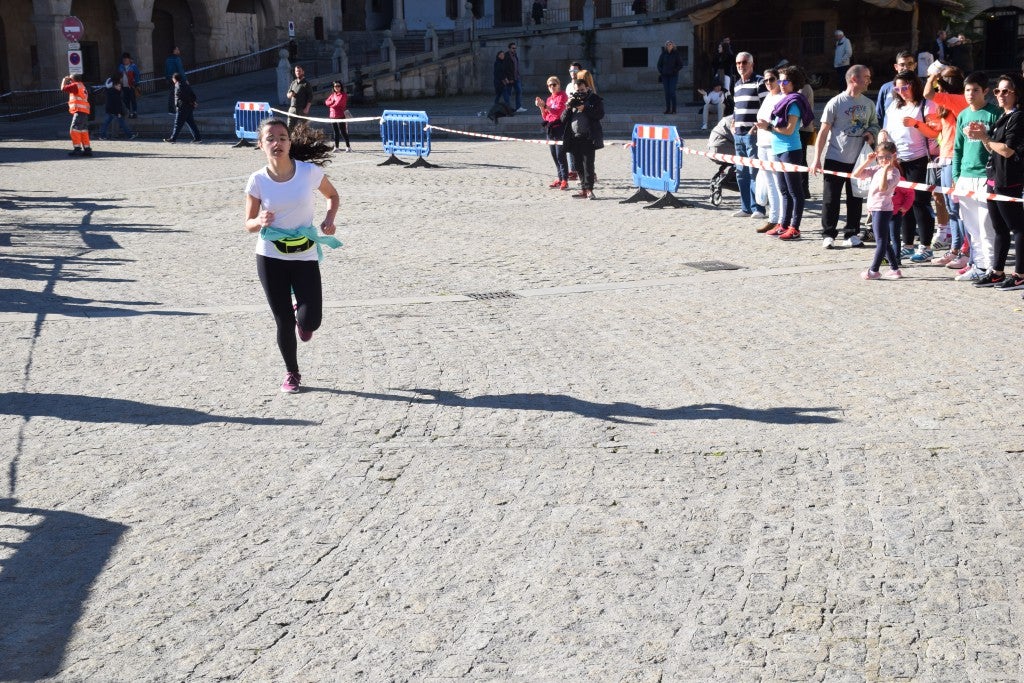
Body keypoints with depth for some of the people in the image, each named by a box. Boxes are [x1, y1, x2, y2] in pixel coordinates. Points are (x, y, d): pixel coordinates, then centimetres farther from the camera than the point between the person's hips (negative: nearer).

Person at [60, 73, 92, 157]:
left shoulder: (76, 85, -5)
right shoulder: (82, 86, 23)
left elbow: (63, 88, -8)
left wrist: (64, 80, 8)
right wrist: (67, 81, 27)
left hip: (79, 111, -9)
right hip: (85, 111, 9)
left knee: (75, 130, -10)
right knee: (83, 130, 11)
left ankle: (77, 148, -15)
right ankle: (87, 149, 11)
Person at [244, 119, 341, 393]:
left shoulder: (310, 172, -10)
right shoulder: (258, 181, -8)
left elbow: (332, 195, 9)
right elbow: (249, 224, 1)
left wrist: (329, 218, -9)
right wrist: (260, 222, -21)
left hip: (305, 255, 0)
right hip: (270, 257, 0)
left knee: (310, 323, -7)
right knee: (283, 321, 3)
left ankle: (301, 313, 31)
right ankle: (291, 373, 25)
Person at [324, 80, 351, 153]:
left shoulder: (343, 95, -6)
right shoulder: (332, 95, 15)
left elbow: (338, 103, -15)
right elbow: (326, 102, 8)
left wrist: (331, 105, 2)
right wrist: (332, 102, -11)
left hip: (340, 116, -7)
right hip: (333, 115, 7)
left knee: (343, 132, -7)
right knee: (336, 132, 11)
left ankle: (348, 147, -2)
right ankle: (336, 147, 15)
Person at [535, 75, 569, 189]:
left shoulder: (562, 96, -5)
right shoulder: (549, 98, 17)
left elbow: (558, 111, -19)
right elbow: (545, 116, 16)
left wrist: (545, 106, -23)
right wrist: (541, 107, 0)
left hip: (559, 128, -8)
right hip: (550, 129, 8)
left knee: (560, 155, -12)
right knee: (554, 155, 8)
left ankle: (565, 181, -13)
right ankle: (559, 179, 13)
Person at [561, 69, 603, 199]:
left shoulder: (595, 99, 1)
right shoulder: (573, 100, 15)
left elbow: (600, 114, -13)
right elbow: (563, 119, 11)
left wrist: (584, 108, -16)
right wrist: (568, 107, -7)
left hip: (588, 137, -6)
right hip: (575, 137, 6)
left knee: (588, 164, -9)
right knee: (579, 165, 7)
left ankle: (589, 189, -9)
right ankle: (584, 189, 13)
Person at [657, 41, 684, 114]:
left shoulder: (676, 54, -2)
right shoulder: (663, 54, 5)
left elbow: (680, 65, 0)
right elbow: (659, 64, 13)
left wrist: (675, 71, -10)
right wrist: (661, 72, 0)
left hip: (673, 76, -3)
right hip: (665, 76, 3)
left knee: (672, 92, -11)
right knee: (667, 92, 2)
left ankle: (673, 109, -7)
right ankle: (668, 109, 7)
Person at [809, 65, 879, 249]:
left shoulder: (868, 104, 7)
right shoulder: (835, 103, -7)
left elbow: (874, 124, 22)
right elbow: (823, 131, -6)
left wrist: (871, 134, -3)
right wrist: (816, 159, -10)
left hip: (858, 160, 4)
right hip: (835, 159, -4)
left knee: (855, 199, 9)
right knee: (831, 199, 0)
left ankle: (852, 234, 19)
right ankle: (828, 235, 10)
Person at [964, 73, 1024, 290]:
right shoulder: (1002, 118, 17)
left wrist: (984, 138, -7)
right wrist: (983, 135, 4)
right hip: (995, 180, 10)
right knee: (1000, 228, 14)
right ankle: (997, 272, 20)